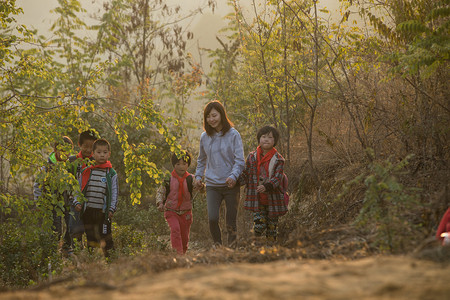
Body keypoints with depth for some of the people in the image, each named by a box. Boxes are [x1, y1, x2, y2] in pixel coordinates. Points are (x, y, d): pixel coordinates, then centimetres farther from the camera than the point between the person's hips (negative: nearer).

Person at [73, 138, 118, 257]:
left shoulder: (111, 173, 2)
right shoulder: (86, 172, 8)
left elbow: (115, 192, 1)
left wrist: (112, 209, -6)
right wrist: (77, 202, -3)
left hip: (103, 211, -2)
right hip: (88, 210, 2)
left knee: (104, 237, -2)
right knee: (90, 237, 9)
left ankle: (108, 256, 9)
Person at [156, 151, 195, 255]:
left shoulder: (190, 179, -3)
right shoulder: (168, 179, -4)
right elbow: (160, 192, 2)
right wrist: (160, 203, -14)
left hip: (186, 212, 2)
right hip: (171, 211, -2)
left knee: (185, 236, 8)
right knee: (175, 229, -24)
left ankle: (183, 253, 28)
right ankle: (178, 252, -27)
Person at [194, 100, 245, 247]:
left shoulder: (233, 135, -4)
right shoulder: (205, 137, 8)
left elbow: (240, 160, -7)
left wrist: (234, 176, -23)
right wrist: (198, 176, 11)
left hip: (230, 185, -2)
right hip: (212, 185, 2)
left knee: (231, 221, 1)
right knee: (212, 218, -13)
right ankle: (217, 246, 5)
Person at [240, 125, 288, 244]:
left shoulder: (278, 160, -4)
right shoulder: (252, 157, 3)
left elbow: (277, 178, -14)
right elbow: (245, 175, 6)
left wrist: (266, 186, -32)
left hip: (272, 200, -1)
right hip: (257, 200, 1)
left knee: (272, 228, 9)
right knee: (258, 227, -11)